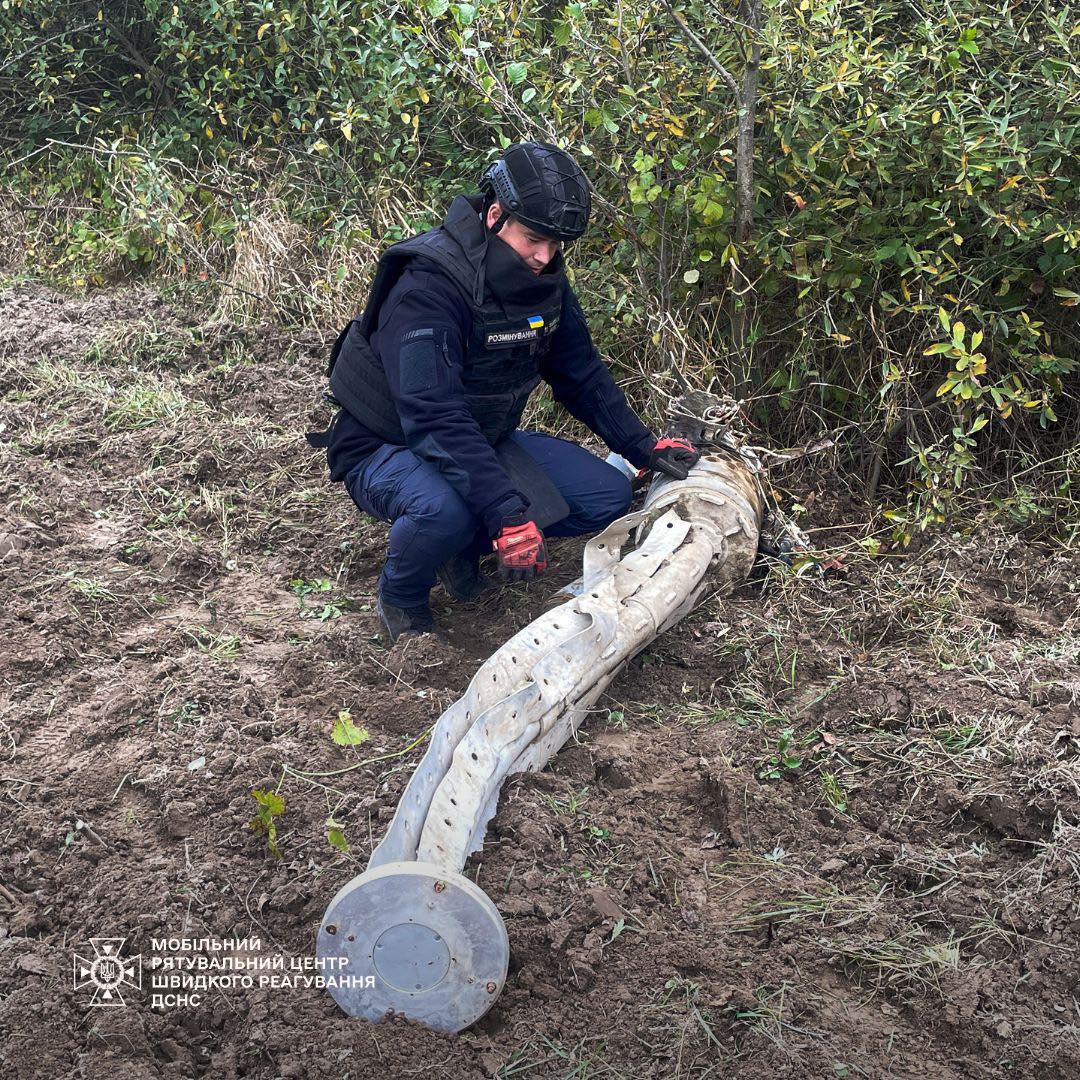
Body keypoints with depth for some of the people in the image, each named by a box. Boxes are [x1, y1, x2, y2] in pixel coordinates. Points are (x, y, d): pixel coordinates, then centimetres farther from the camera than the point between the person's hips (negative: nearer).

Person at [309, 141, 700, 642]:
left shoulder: (544, 278, -5)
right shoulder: (429, 285, -30)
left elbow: (582, 374, 8)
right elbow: (433, 417, -39)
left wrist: (644, 447, 1)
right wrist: (507, 515, -44)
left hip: (483, 439, 7)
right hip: (387, 447, -7)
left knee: (608, 498, -4)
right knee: (445, 507, -40)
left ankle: (464, 547, 11)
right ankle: (401, 596, -6)